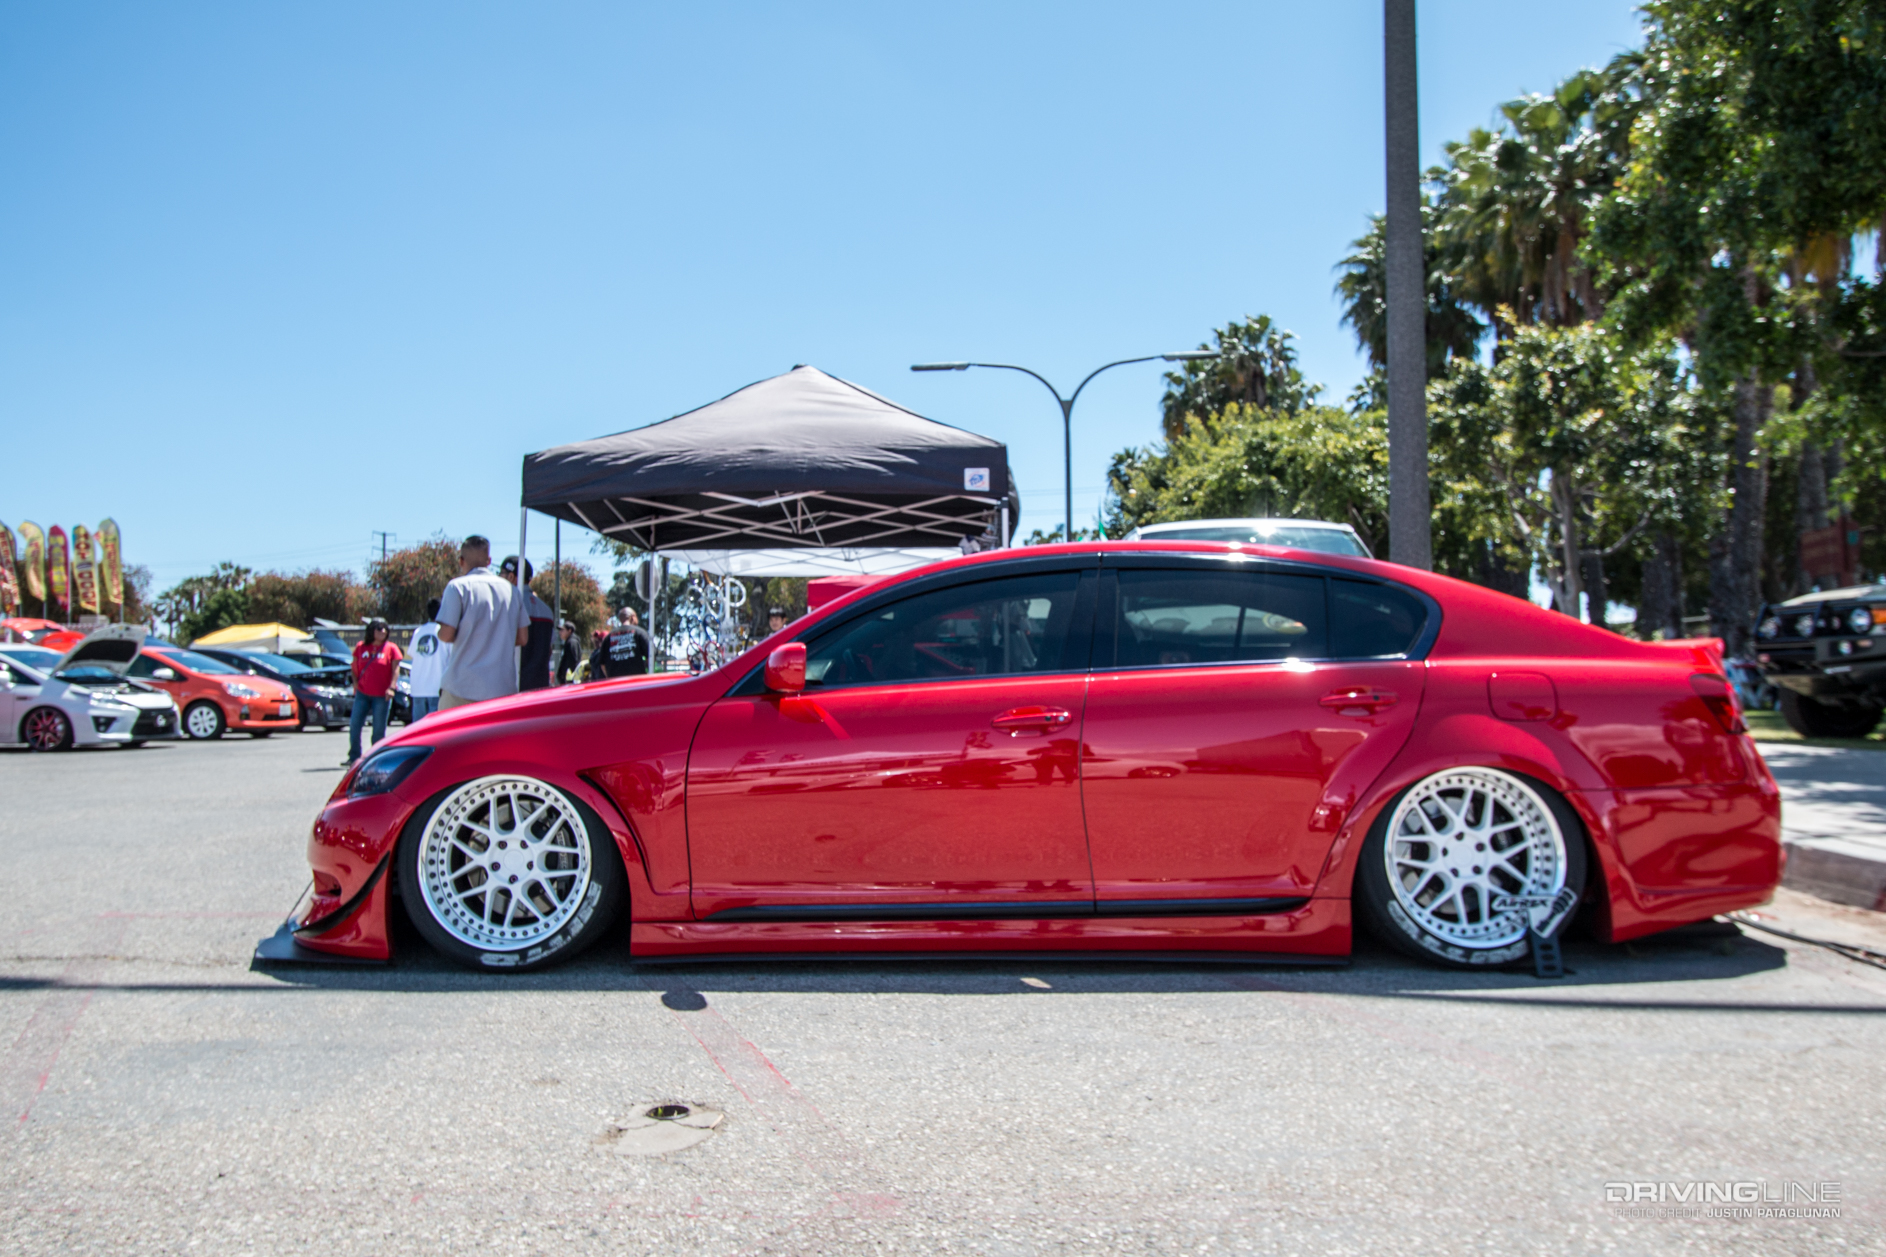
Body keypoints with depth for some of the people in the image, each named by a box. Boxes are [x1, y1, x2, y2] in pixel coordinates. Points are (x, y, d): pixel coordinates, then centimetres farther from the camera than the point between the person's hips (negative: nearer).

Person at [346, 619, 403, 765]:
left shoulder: (391, 648, -1)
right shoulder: (361, 647, 7)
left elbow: (396, 669, -3)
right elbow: (354, 666, 17)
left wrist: (391, 688, -14)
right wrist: (355, 683, 4)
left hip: (382, 696, -3)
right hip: (362, 694, 3)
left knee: (379, 729, -1)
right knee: (354, 726, 0)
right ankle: (354, 757, 10)